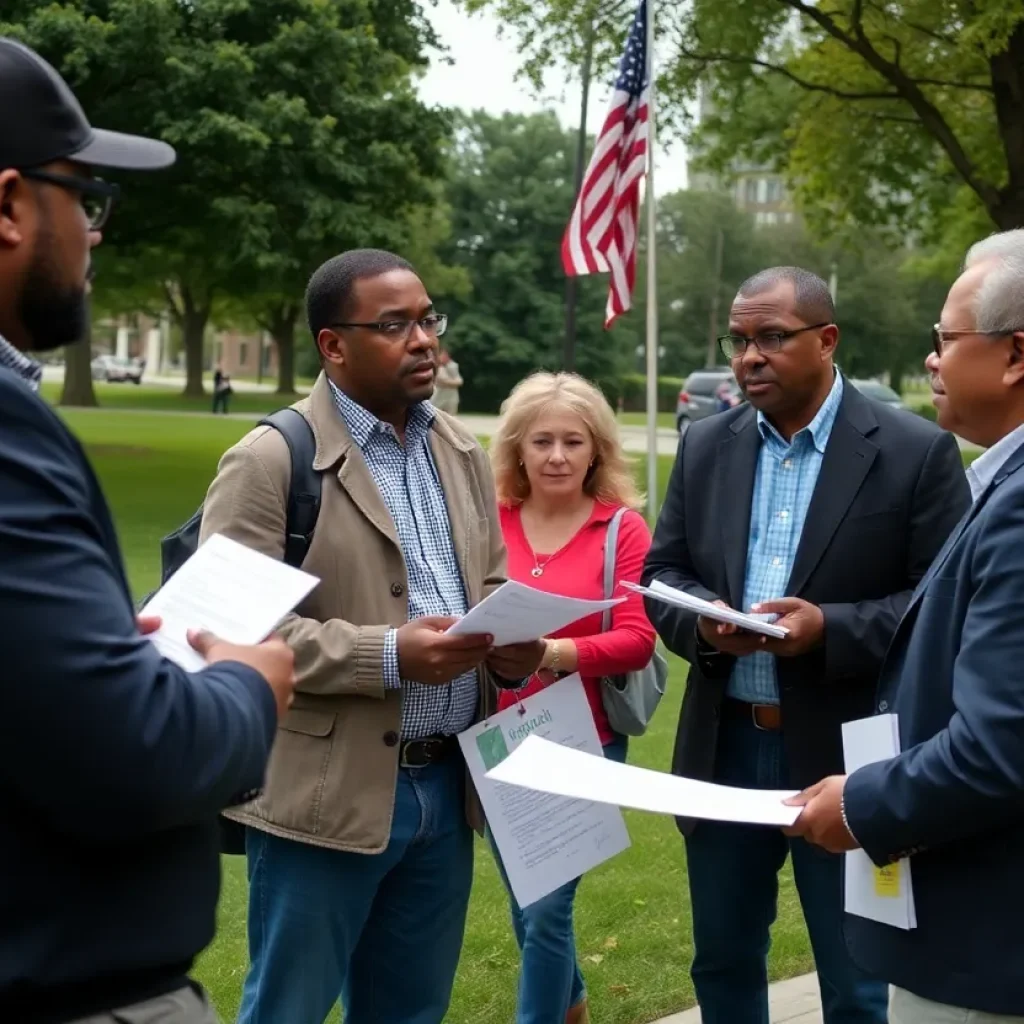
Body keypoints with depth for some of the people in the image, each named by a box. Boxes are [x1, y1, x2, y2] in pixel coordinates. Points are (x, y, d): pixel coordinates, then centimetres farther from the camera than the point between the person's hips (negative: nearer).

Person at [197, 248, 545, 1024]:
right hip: (328, 792, -6)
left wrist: (512, 646, -5)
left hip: (448, 783, 6)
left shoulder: (463, 453, 12)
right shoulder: (271, 459, -10)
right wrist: (388, 655, -22)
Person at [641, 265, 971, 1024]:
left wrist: (829, 629, -23)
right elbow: (661, 574, 9)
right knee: (723, 961, 19)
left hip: (847, 758, -4)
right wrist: (702, 621, -13)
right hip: (724, 748, 5)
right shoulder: (706, 446, 7)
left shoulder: (917, 451, -7)